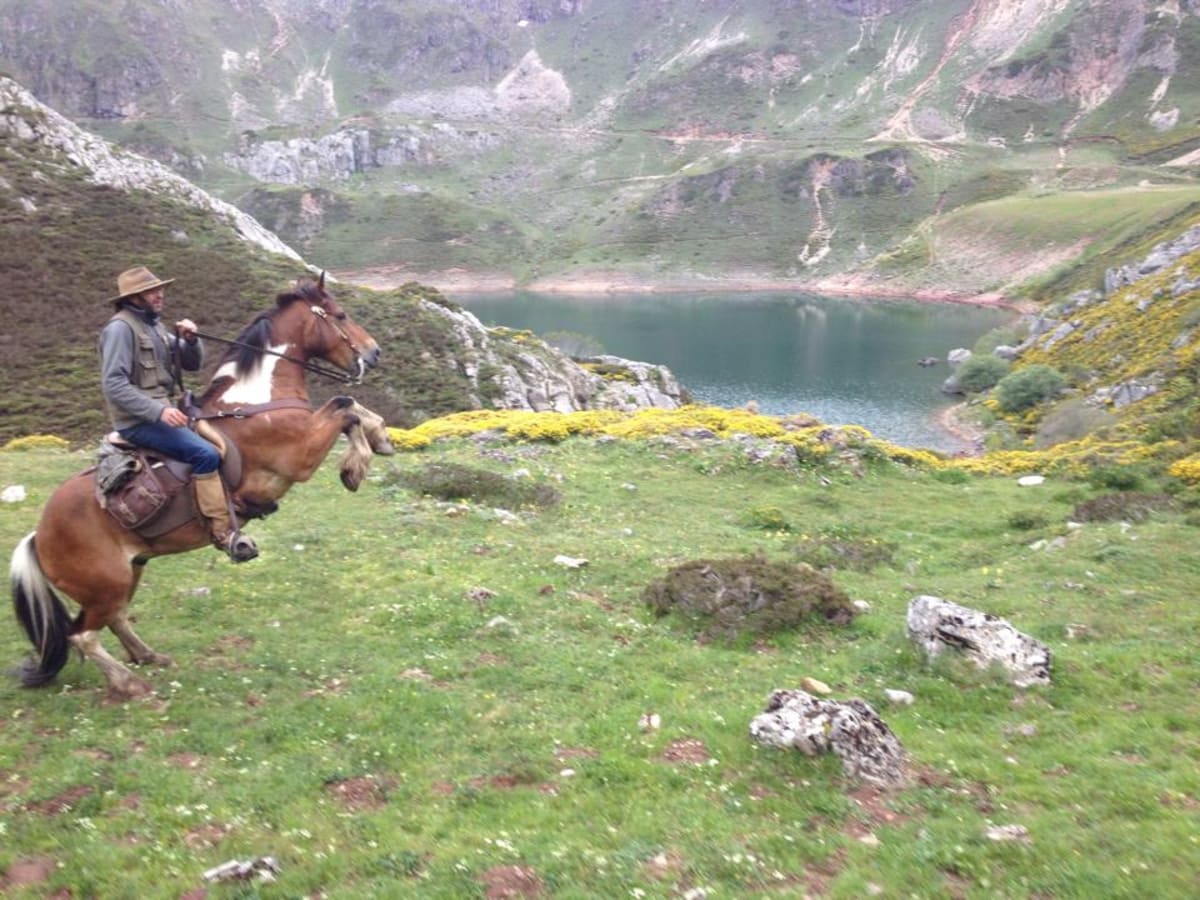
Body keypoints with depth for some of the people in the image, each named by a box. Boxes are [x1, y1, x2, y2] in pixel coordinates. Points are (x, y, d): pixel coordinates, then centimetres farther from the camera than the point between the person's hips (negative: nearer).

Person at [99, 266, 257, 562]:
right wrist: (157, 411, -27)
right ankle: (223, 531, -20)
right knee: (206, 454, -24)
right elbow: (113, 384, -21)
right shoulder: (121, 327, -13)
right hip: (138, 422, -10)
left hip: (162, 411, 10)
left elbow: (192, 364, 14)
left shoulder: (154, 325, 13)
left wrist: (190, 339, -6)